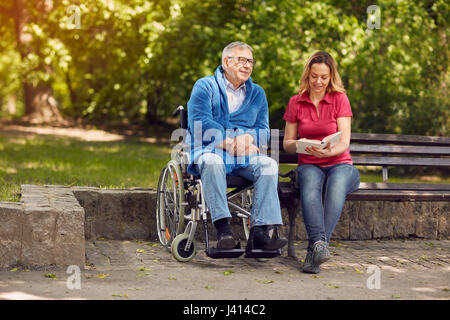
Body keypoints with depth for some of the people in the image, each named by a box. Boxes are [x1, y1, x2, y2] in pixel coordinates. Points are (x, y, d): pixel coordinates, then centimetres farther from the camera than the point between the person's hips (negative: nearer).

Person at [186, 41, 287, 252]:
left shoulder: (257, 93, 19)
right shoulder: (205, 86, 4)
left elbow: (263, 130, 12)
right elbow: (199, 124, -9)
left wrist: (248, 138, -12)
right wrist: (230, 142, -16)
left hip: (244, 157, 4)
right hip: (209, 150, -4)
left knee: (269, 164, -26)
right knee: (212, 162, -39)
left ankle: (261, 231, -35)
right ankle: (222, 227, -42)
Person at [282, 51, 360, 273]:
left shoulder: (340, 99, 4)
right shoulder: (296, 102, 10)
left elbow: (344, 142, -6)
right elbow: (287, 143, 11)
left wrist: (329, 151, -29)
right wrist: (298, 145, -14)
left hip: (339, 164, -1)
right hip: (309, 165, 1)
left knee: (337, 185, -38)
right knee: (310, 184, -37)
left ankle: (313, 252, -45)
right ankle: (319, 243, -54)